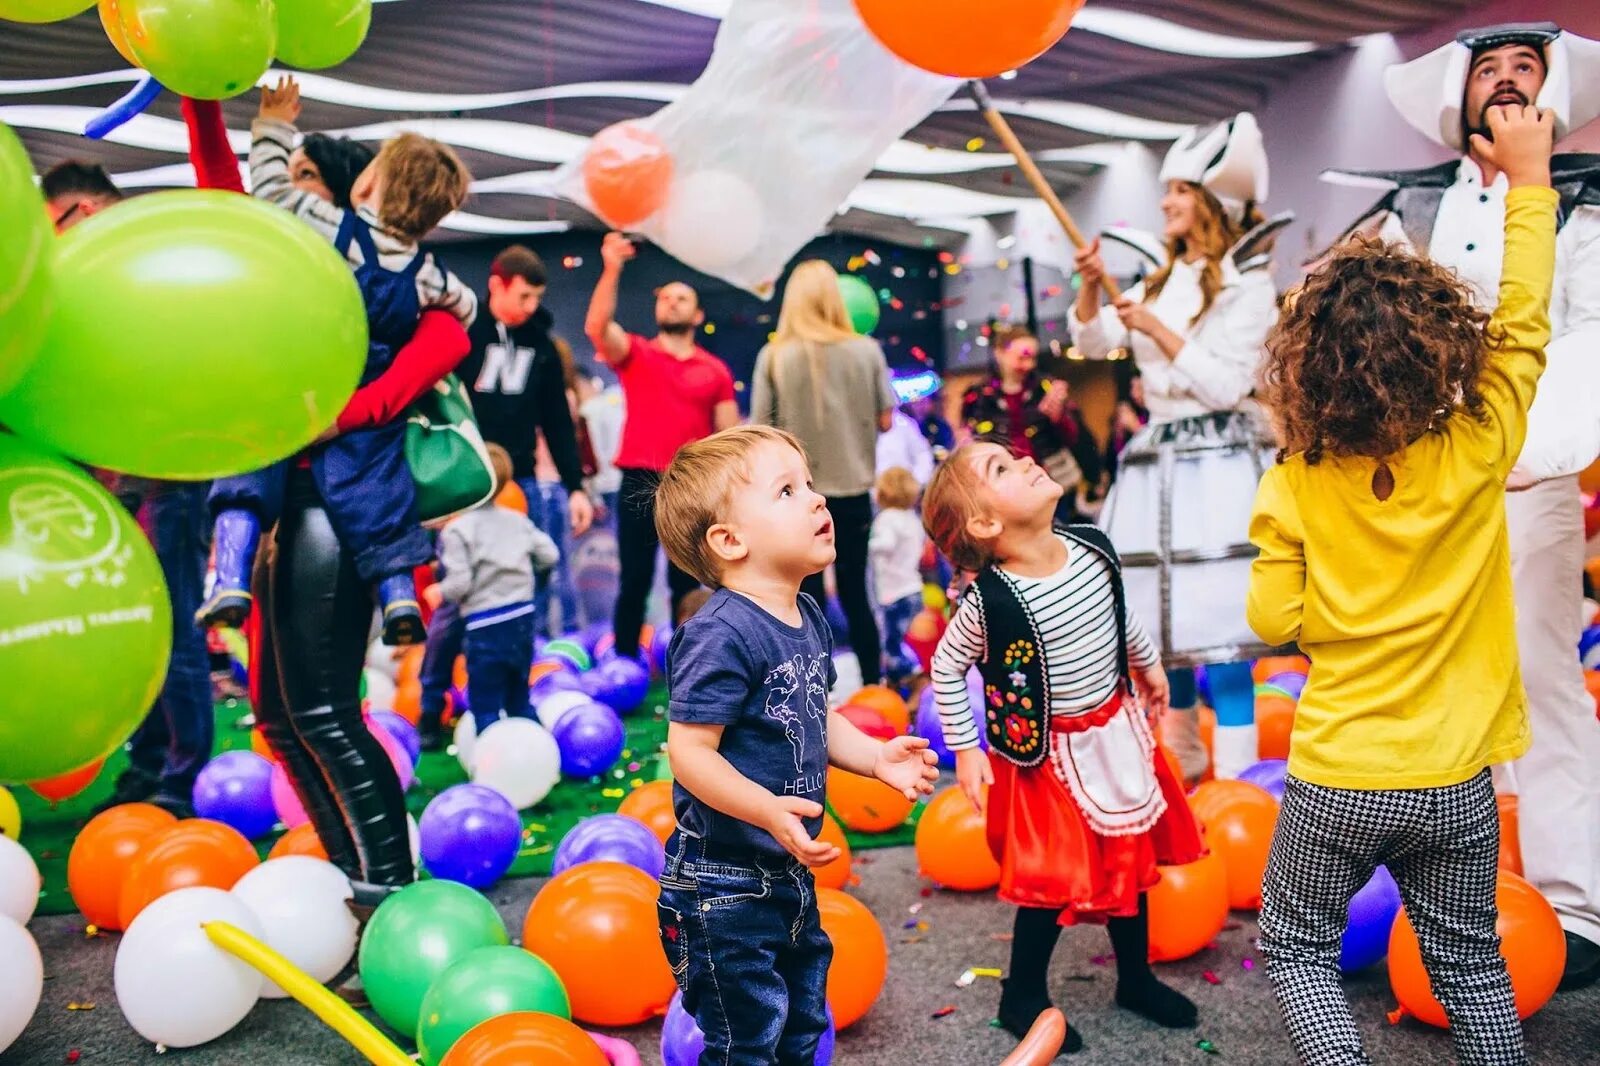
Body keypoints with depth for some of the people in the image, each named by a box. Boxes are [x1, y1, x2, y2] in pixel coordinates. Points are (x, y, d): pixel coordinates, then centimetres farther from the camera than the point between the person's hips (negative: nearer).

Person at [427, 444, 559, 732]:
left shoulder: (456, 530, -11)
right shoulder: (517, 520, 6)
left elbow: (460, 581, -17)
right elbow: (549, 555, 7)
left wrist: (439, 592, 3)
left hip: (485, 628, -6)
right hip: (522, 620, 6)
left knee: (485, 707, 2)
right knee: (519, 701, 20)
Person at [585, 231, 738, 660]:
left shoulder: (715, 370, 9)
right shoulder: (634, 353, 6)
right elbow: (596, 326, -13)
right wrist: (612, 270, -24)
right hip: (640, 483, -1)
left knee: (686, 585, 9)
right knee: (635, 581, 2)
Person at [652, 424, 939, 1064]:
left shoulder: (808, 619, 3)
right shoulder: (721, 635, -25)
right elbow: (689, 751, -26)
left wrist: (877, 758, 4)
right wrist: (769, 810, -36)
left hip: (789, 876, 9)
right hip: (725, 886, -9)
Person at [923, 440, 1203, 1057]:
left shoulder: (1092, 548, -10)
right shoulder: (990, 601, -26)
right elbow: (946, 667, -12)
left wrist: (1148, 663, 24)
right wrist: (965, 750, -10)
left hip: (1117, 733, 6)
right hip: (1048, 756, -6)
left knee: (1131, 857, 19)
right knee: (1054, 881, 3)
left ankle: (1136, 979, 41)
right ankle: (1022, 997, 27)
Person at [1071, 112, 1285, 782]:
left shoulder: (1248, 286, -5)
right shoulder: (1159, 283, 15)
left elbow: (1225, 385, -12)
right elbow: (1093, 343, 11)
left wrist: (1157, 330, -14)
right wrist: (1092, 285, -6)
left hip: (1218, 467, -7)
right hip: (1157, 460, 7)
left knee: (1217, 627, -10)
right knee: (1161, 623, 12)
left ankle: (1236, 778, -2)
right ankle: (1182, 765, 27)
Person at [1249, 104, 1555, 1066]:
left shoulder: (1296, 488, -13)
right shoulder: (1475, 456, -12)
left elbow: (1274, 622, -8)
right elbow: (1523, 324, 0)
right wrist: (1529, 178, 7)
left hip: (1337, 779, -2)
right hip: (1455, 782, 2)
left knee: (1299, 948, 18)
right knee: (1471, 965, 20)